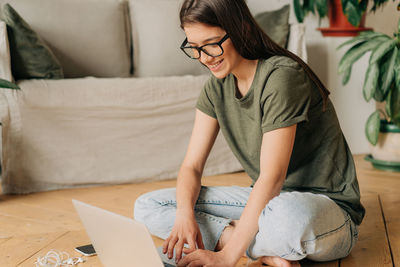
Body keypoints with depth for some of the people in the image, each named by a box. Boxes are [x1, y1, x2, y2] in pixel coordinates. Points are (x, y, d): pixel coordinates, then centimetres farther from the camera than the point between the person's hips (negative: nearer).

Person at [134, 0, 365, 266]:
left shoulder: (281, 77, -21)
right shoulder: (218, 86, 2)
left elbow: (272, 178, -27)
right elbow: (192, 165, 1)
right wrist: (184, 215, -20)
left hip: (327, 205, -8)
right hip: (266, 200, 8)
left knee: (288, 216, -46)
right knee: (146, 207, -5)